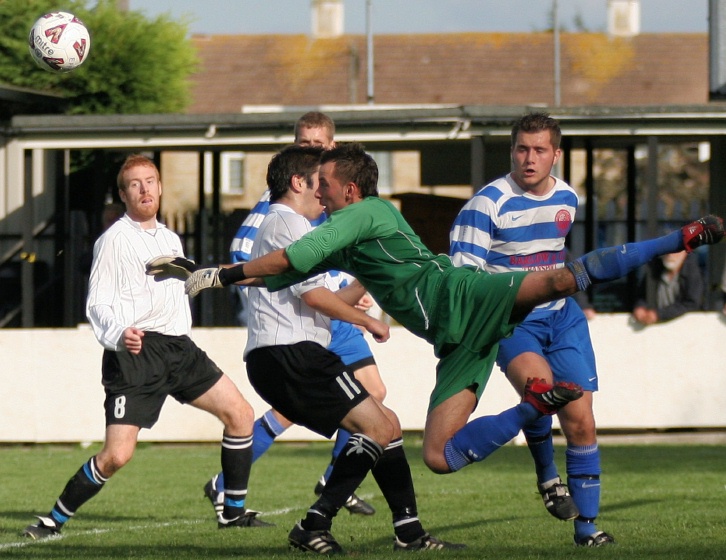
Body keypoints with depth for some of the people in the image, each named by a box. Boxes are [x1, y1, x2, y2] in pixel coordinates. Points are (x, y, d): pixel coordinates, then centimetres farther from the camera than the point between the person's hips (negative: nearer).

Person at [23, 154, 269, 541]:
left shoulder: (170, 239, 19)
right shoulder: (115, 240, -4)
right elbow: (97, 304, -10)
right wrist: (118, 335, -27)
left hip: (178, 347, 7)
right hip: (136, 351, -7)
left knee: (240, 414, 3)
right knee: (117, 455, -16)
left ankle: (234, 512, 14)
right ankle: (54, 520, -1)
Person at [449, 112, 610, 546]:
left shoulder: (567, 199, 6)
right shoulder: (488, 204, -13)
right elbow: (464, 276, -15)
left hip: (562, 316, 5)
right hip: (510, 321, -5)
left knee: (581, 421, -1)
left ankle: (587, 525, 9)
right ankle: (547, 475, -7)